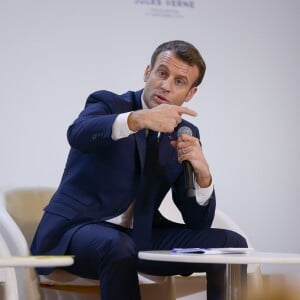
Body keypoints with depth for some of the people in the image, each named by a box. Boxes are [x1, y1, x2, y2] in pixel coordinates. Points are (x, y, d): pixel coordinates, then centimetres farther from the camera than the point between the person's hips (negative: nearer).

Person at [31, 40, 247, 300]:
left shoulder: (185, 135, 8)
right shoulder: (108, 104, -3)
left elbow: (198, 223, 4)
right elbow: (79, 134, -30)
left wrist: (203, 174, -16)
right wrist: (138, 119, -45)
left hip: (141, 235, 5)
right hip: (78, 229, -4)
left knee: (231, 244, -12)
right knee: (119, 247, -38)